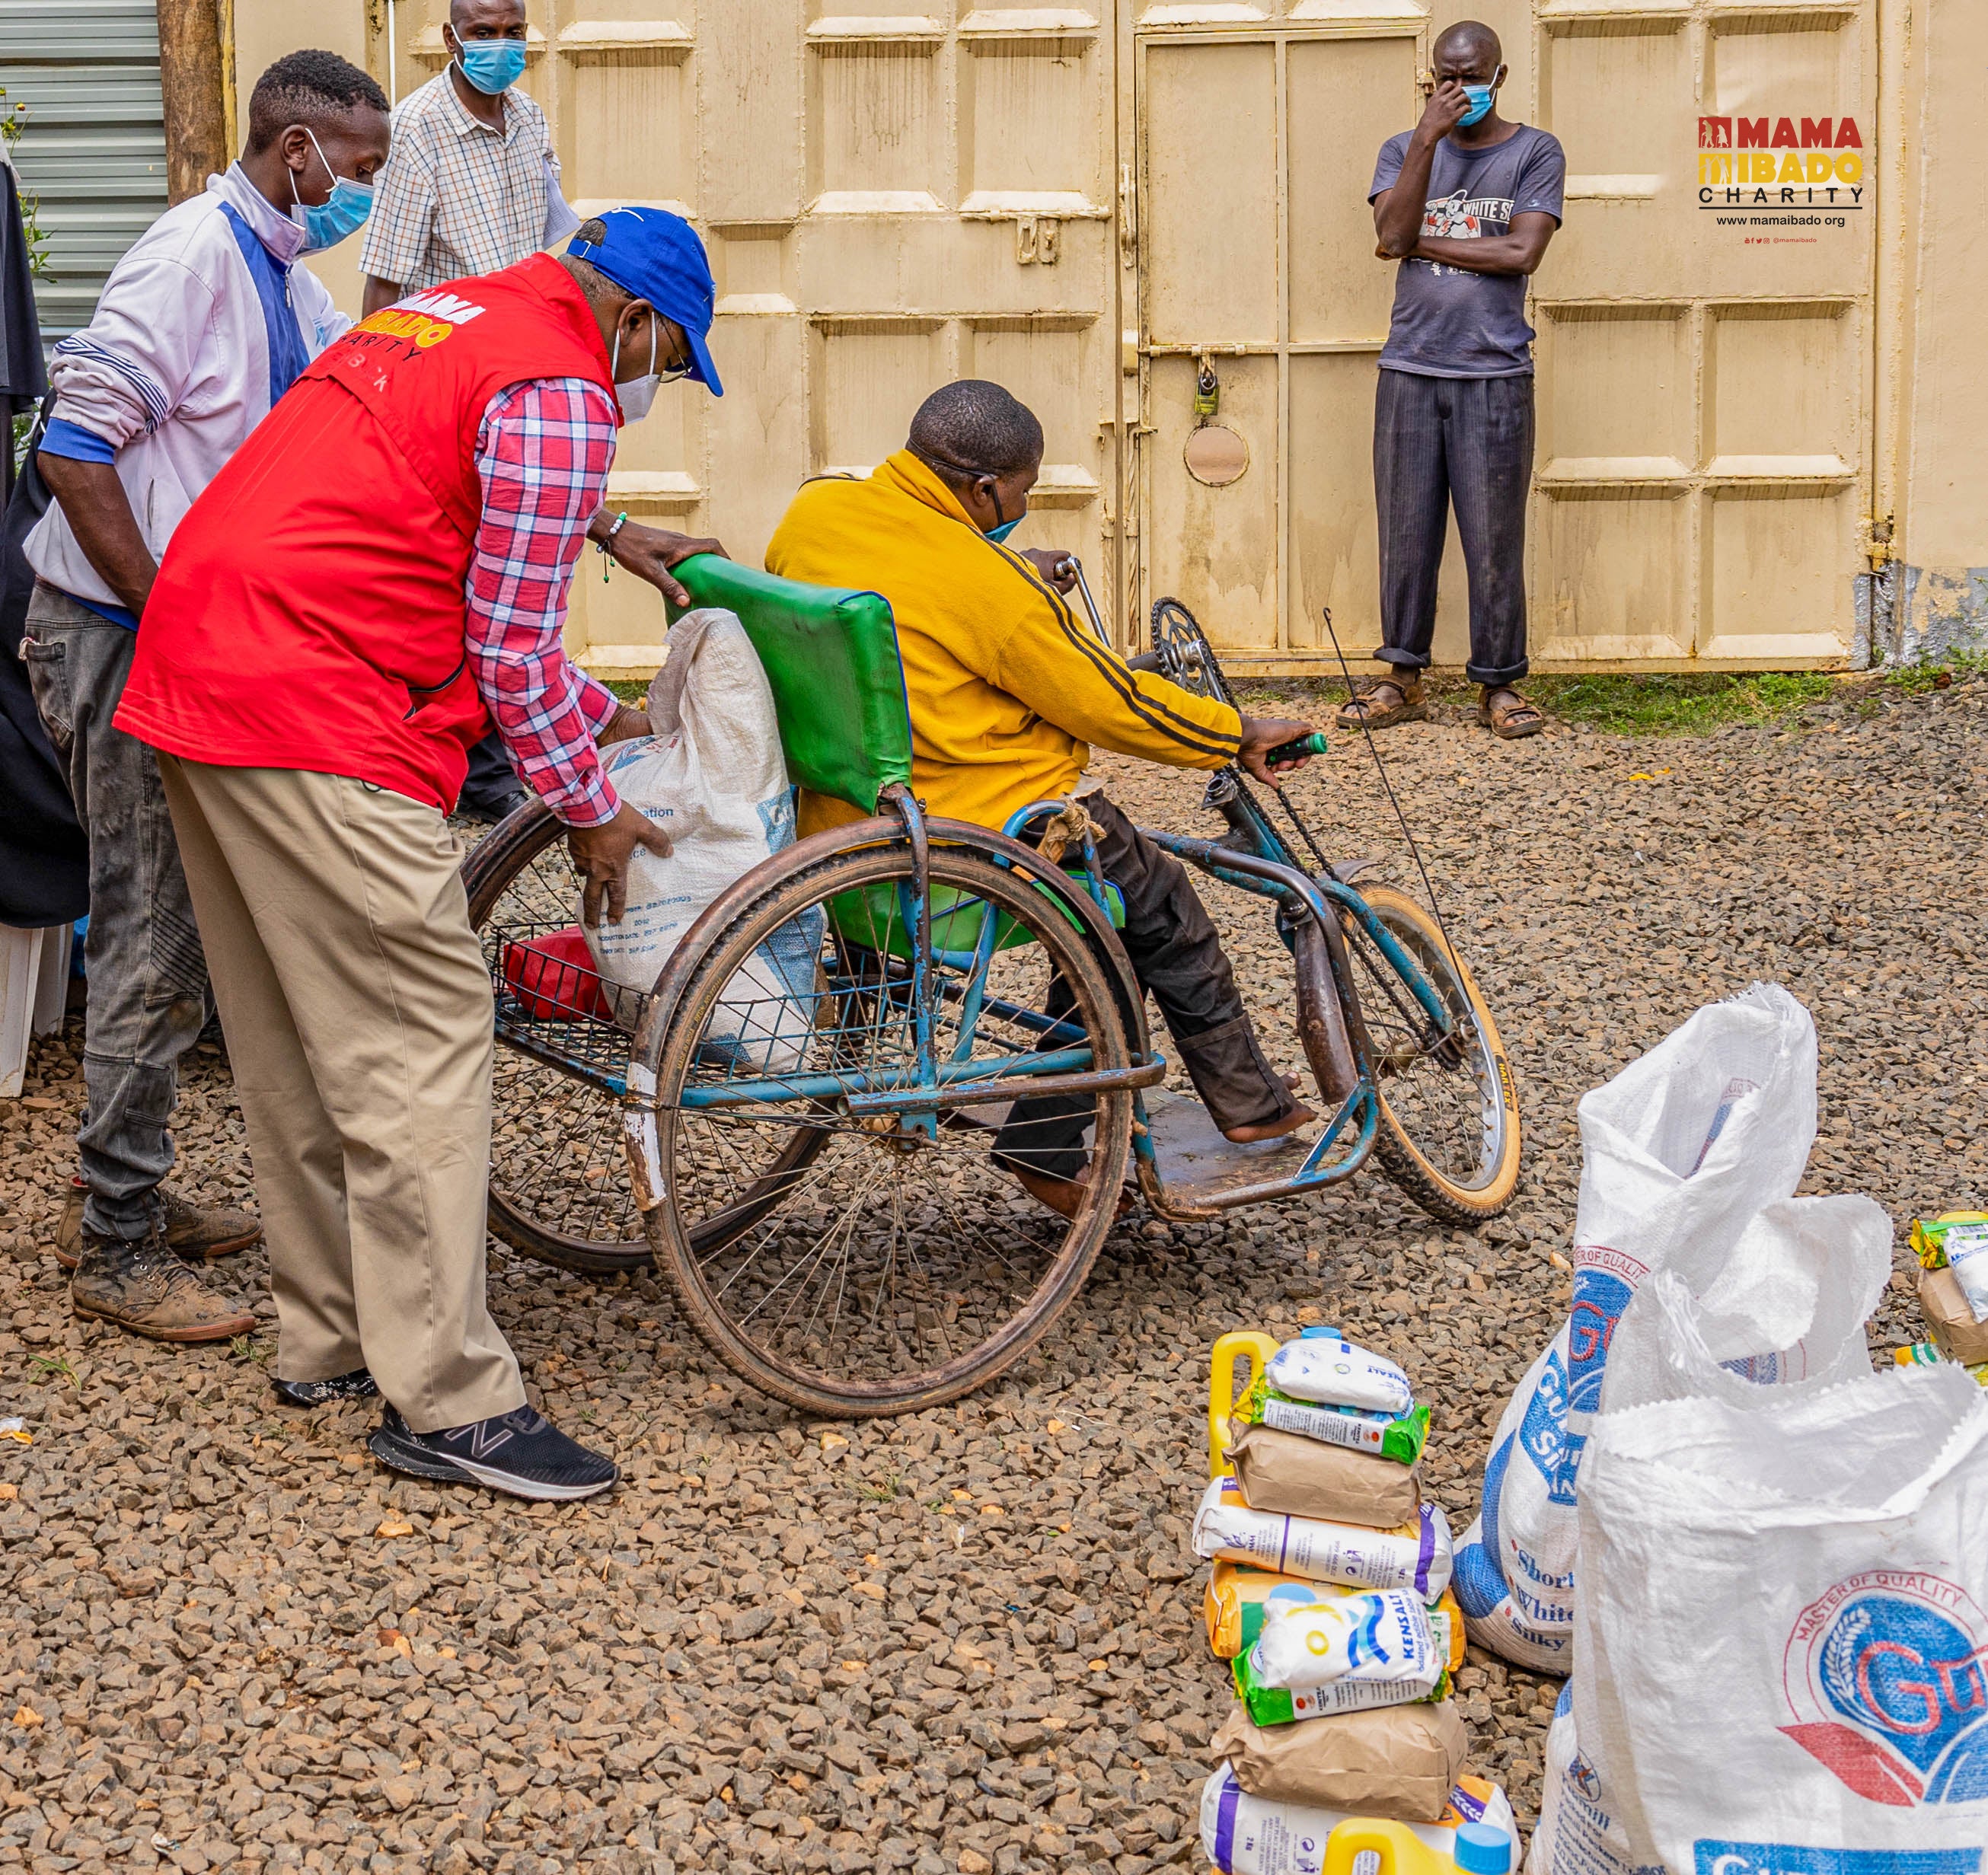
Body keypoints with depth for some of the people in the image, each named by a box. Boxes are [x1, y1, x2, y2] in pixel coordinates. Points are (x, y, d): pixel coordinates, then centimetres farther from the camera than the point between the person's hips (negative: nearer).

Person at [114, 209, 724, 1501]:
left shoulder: (446, 320, 23)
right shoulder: (557, 400, -9)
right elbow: (510, 651, -9)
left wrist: (600, 718, 33)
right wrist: (591, 811, 4)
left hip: (196, 668, 11)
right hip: (315, 726, -11)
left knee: (295, 1040, 17)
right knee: (419, 1038, -8)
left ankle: (330, 1337, 26)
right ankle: (447, 1398, -5)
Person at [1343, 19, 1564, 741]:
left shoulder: (1534, 153, 5)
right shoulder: (1403, 151, 12)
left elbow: (1521, 253, -8)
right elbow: (1392, 235, -6)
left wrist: (1422, 242, -4)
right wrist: (1427, 138, -11)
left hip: (1495, 376, -2)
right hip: (1410, 372, 2)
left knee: (1495, 538, -1)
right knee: (1406, 531, 4)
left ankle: (1498, 686, 8)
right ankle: (1403, 679, 14)